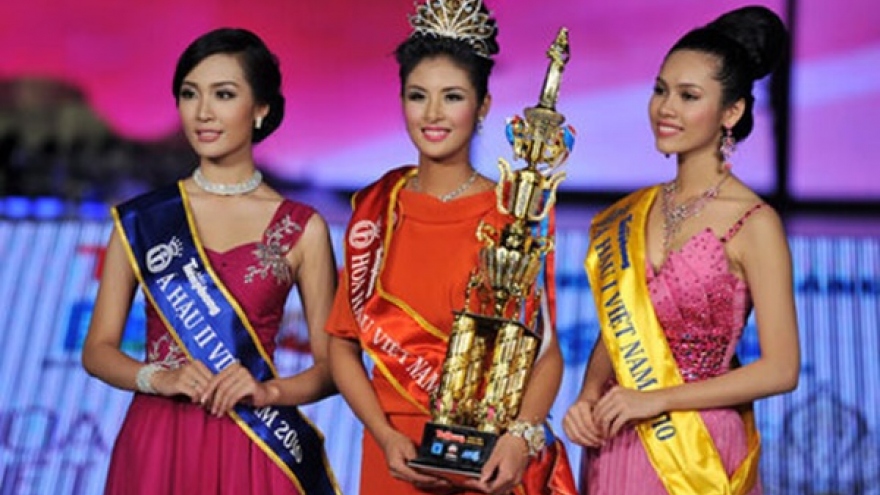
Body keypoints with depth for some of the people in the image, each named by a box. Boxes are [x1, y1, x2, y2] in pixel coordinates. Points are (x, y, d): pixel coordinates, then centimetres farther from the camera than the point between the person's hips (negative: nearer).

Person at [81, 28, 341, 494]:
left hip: (255, 449, -1)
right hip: (157, 443, 1)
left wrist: (269, 390, -17)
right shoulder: (140, 220, 1)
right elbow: (98, 349, 3)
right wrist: (158, 378, -15)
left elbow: (332, 365, 1)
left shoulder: (304, 229, -1)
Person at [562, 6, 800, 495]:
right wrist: (589, 396, -7)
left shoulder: (754, 224, -12)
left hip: (697, 452, -5)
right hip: (617, 447, 5)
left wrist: (658, 399, -16)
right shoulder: (633, 212, 4)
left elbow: (781, 369, -14)